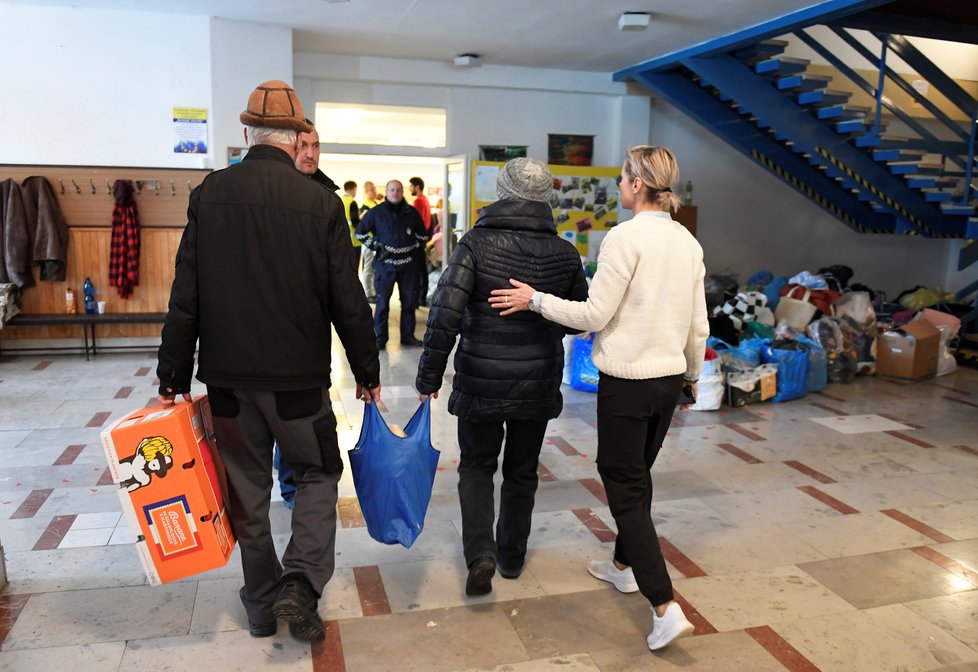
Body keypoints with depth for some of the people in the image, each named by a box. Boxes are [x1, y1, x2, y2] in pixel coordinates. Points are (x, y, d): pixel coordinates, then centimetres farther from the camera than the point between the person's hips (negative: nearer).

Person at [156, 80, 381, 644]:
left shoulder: (209, 195, -2)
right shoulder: (320, 202, -10)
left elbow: (186, 296, -1)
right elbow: (348, 300, -7)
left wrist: (174, 375, 6)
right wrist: (368, 371, 4)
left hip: (227, 374, 3)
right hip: (298, 375, -2)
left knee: (247, 486, 16)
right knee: (319, 472, 17)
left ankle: (263, 602, 29)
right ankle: (300, 584, 3)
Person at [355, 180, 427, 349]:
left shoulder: (411, 212, 5)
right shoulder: (376, 212, -2)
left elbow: (421, 233, 20)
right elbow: (360, 232, 5)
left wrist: (417, 247, 6)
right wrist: (375, 246, -4)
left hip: (408, 264, 3)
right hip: (385, 264, -3)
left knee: (409, 300, 7)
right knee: (382, 302, -2)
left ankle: (408, 335, 18)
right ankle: (380, 337, 7)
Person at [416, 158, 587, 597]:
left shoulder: (477, 244, -13)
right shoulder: (564, 253, -3)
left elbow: (445, 313, -18)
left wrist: (430, 375, -9)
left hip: (481, 382, -2)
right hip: (539, 383, 3)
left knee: (476, 467, 16)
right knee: (522, 472, 19)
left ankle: (481, 554, 1)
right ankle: (512, 556, 32)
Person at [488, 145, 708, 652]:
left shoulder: (625, 237, -16)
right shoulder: (688, 242, 6)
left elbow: (596, 314, -17)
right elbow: (698, 324, 11)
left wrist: (535, 300, -7)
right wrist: (692, 373, 26)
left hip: (627, 379, -7)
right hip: (670, 377, 8)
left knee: (624, 485, 1)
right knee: (636, 474, 23)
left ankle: (666, 607, -2)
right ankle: (625, 565, 41)